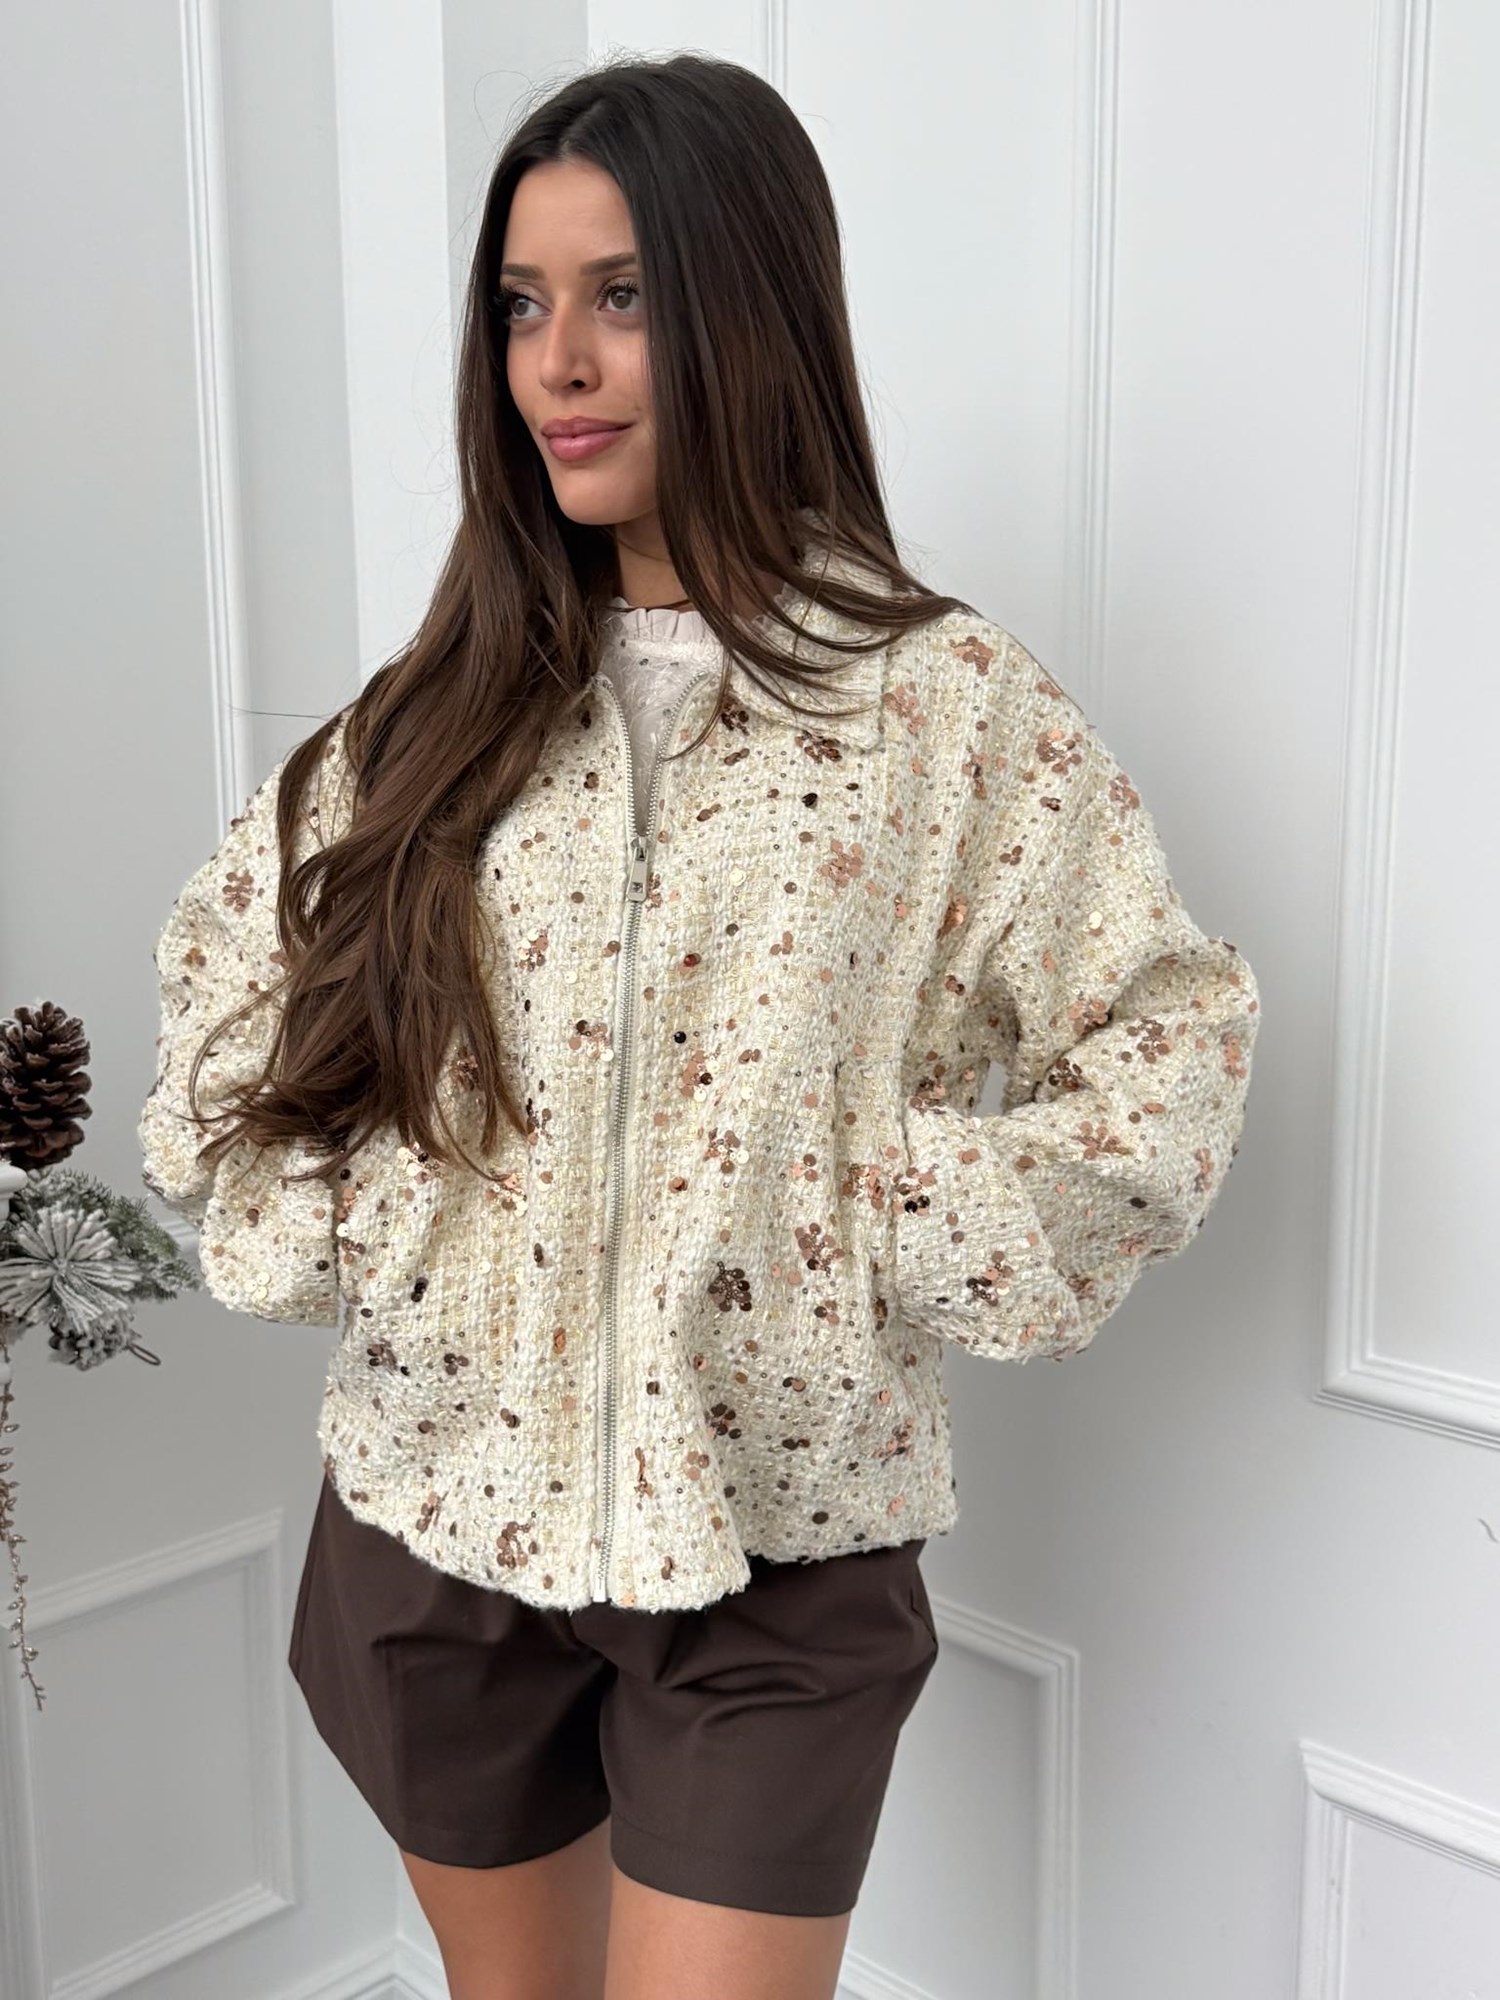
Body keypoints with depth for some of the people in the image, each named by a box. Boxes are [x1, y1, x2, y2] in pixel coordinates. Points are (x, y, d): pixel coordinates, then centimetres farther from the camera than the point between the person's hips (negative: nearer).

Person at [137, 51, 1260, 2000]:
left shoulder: (951, 701, -8)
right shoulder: (454, 703, 3)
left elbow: (1170, 1055, -9)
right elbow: (229, 986, 8)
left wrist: (861, 1248, -16)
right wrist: (355, 1230, -6)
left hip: (771, 1543, -3)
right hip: (441, 1501, 4)